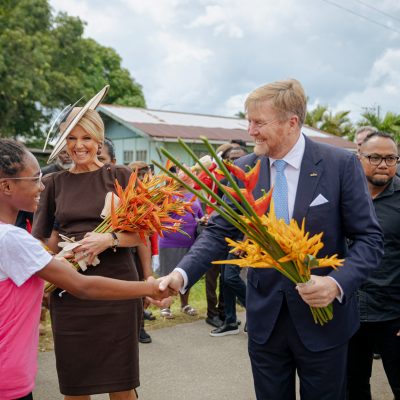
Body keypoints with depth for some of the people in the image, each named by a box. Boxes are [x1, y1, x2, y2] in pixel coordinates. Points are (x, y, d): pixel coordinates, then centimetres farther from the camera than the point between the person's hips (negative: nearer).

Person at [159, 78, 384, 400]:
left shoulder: (341, 165, -11)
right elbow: (219, 232, -2)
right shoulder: (244, 170, -2)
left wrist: (337, 283, -25)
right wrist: (182, 274, -17)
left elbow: (369, 238, -9)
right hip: (265, 319, 3)